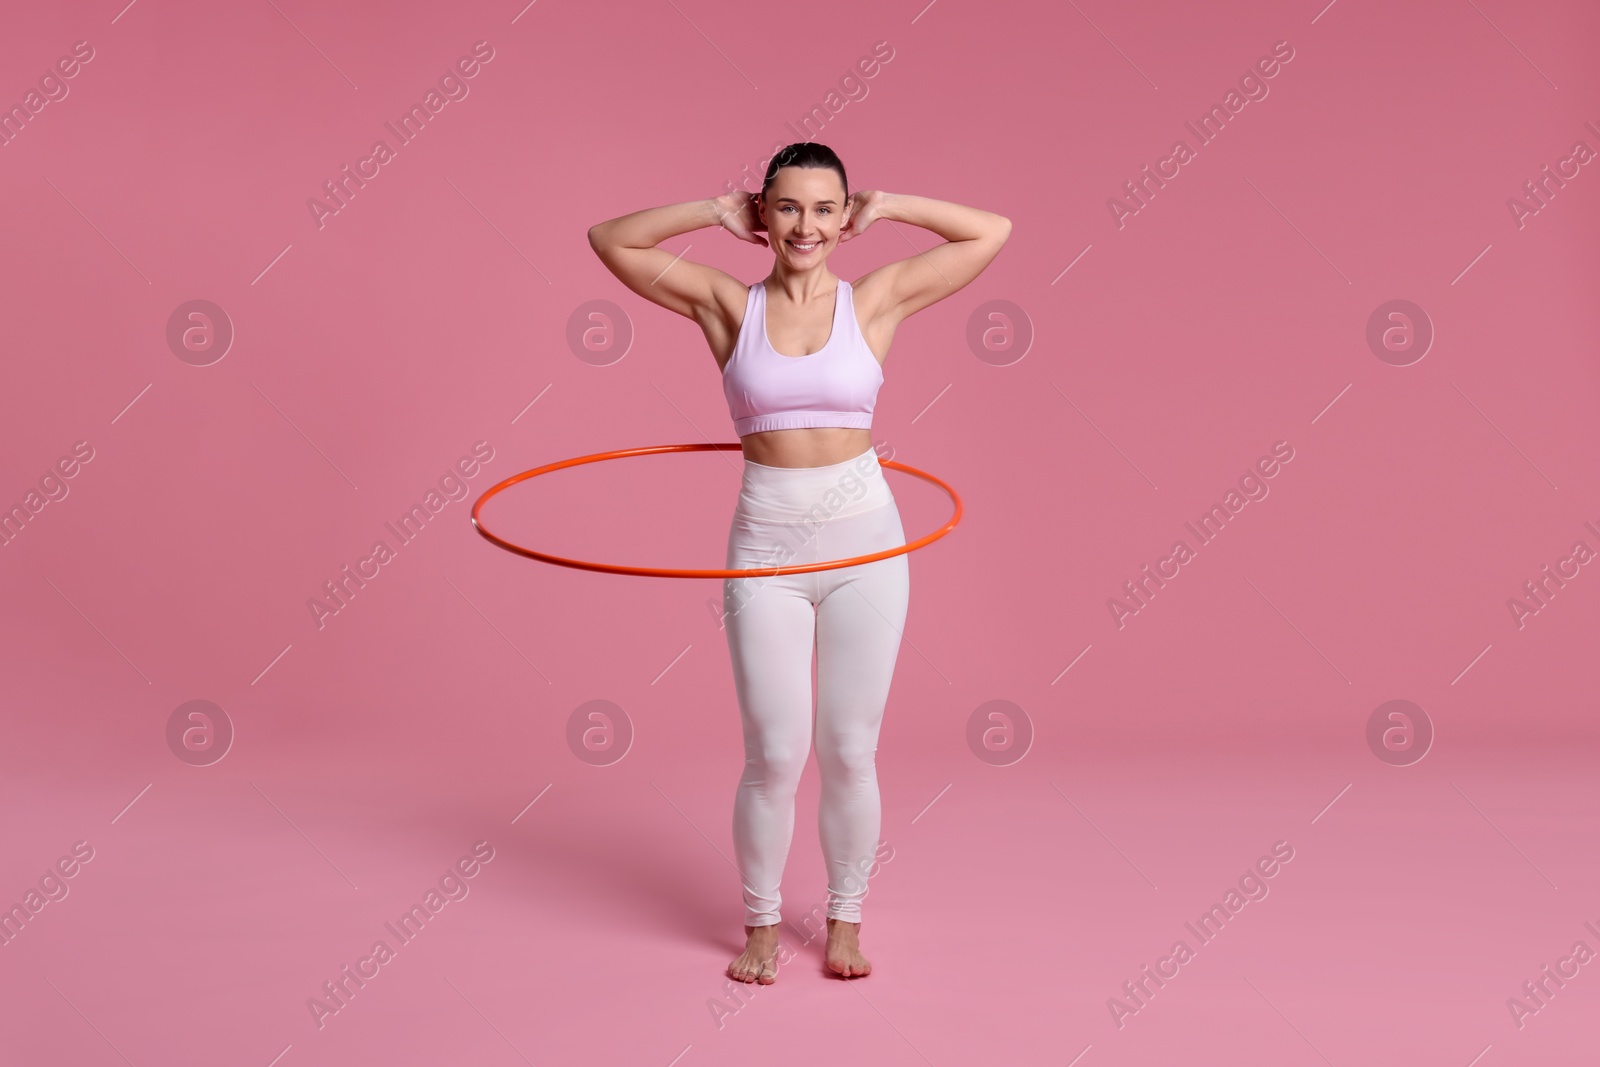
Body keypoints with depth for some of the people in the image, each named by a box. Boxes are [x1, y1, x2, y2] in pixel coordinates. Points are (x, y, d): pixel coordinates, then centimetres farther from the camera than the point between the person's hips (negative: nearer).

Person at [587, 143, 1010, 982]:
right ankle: (760, 925, 24)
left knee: (850, 754, 8)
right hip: (766, 550, 0)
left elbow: (993, 232, 5)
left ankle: (845, 922, 27)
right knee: (775, 757, 2)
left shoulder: (875, 301, 2)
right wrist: (717, 213, 1)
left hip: (865, 545, 1)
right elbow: (610, 240, 3)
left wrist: (886, 207, 4)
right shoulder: (727, 306, 3)